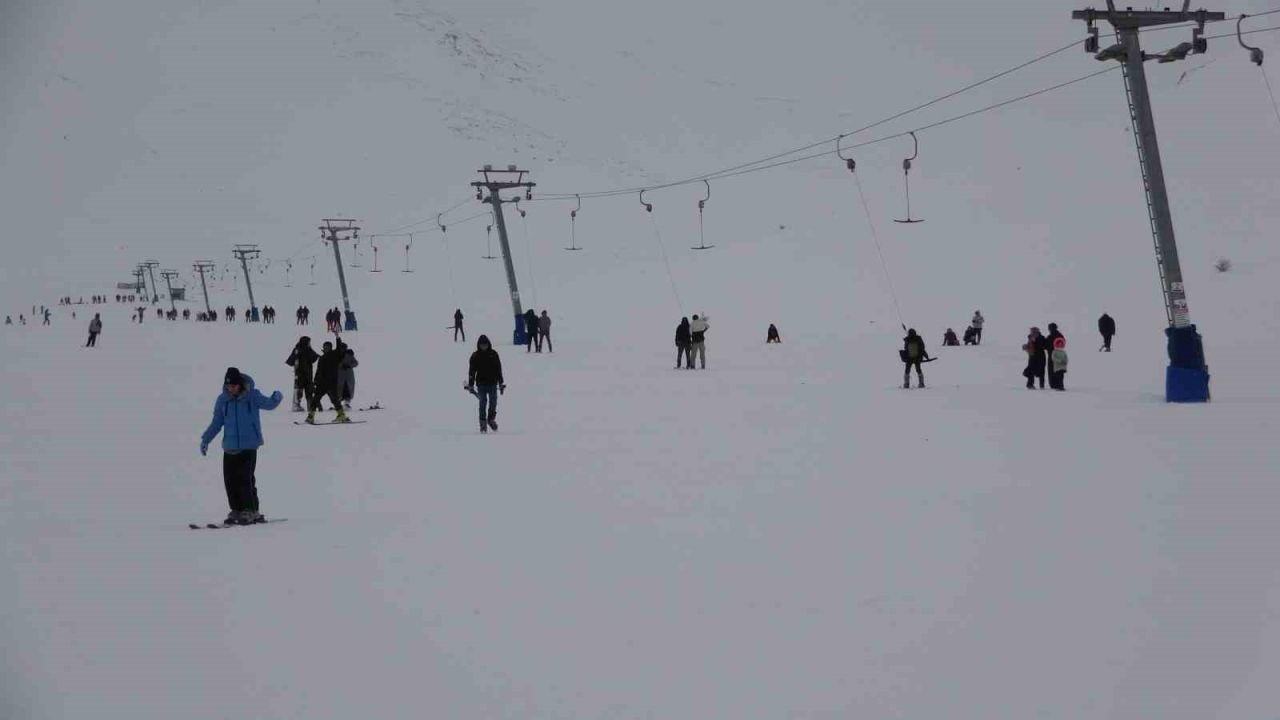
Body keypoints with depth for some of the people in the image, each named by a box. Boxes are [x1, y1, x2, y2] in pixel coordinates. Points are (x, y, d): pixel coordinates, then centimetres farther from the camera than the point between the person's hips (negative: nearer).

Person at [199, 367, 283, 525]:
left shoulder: (252, 396, -5)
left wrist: (277, 397, -22)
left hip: (249, 445, -4)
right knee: (230, 478, 3)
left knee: (245, 478, -10)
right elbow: (217, 422, 12)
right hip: (230, 447, 4)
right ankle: (236, 510, 14)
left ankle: (250, 511, -2)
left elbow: (269, 404, 0)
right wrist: (206, 439, 7)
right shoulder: (223, 399, 4)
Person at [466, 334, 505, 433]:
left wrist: (501, 383, 8)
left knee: (493, 402, -3)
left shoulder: (493, 354, 6)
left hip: (493, 383, 1)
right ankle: (483, 424, 1)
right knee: (483, 403, -5)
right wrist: (470, 386, 0)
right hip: (481, 383, -1)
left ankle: (491, 419, 20)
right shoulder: (475, 356, 2)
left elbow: (499, 369, 10)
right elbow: (471, 371, 4)